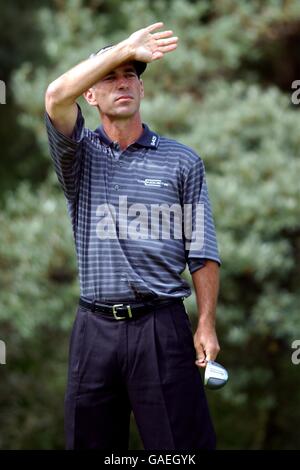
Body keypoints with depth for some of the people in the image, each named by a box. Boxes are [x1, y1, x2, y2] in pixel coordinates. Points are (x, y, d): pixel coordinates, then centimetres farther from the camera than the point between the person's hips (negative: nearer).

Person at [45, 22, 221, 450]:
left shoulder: (182, 161, 7)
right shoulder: (81, 155, 8)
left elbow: (201, 252, 5)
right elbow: (56, 97, -13)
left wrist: (207, 326, -4)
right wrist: (125, 48, -13)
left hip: (163, 327, -1)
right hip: (95, 329, 1)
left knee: (181, 443, -4)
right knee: (90, 442, 7)